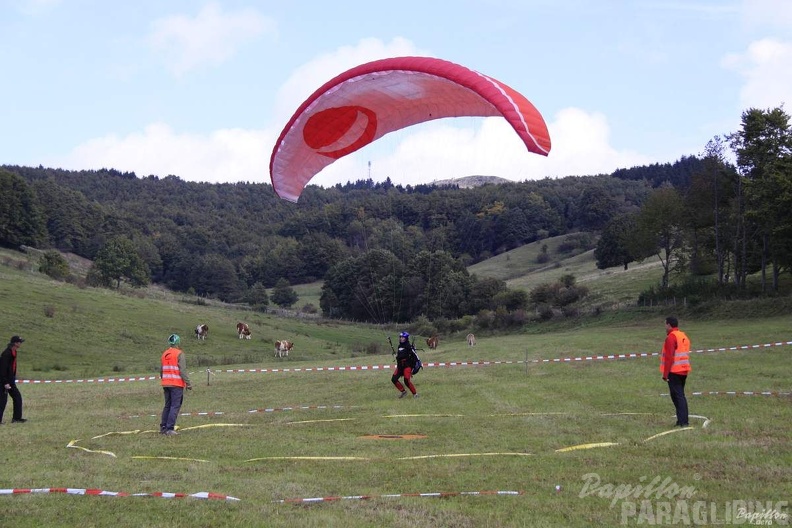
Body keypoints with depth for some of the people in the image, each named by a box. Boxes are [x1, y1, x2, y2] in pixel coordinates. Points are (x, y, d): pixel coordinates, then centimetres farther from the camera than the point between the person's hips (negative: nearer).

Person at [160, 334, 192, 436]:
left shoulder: (164, 354, 12)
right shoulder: (179, 354, -9)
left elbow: (161, 370, 18)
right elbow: (183, 370, -15)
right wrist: (188, 383, -13)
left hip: (166, 384, 7)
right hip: (177, 384, -7)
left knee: (167, 405, 15)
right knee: (175, 406, -5)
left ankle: (163, 427, 16)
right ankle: (170, 429, -11)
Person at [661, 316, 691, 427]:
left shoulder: (671, 337, -13)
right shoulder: (684, 336, 15)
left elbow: (669, 357, -18)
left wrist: (665, 374, -15)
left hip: (674, 371, -9)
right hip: (684, 371, 9)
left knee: (677, 396, -7)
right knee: (680, 395, 15)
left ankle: (683, 421, -11)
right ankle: (682, 420, 16)